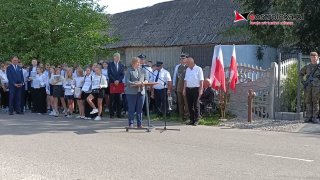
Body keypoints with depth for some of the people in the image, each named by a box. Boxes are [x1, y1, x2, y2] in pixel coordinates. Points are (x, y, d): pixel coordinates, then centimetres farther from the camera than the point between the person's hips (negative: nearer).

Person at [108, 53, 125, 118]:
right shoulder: (110, 65, 5)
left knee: (118, 99, 2)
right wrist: (114, 81, -12)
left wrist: (118, 80, -9)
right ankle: (111, 113, 1)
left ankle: (118, 113, 5)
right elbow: (109, 74, -2)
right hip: (112, 83, -2)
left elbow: (122, 74, 6)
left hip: (119, 83, 2)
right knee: (112, 99, -2)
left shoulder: (121, 65, 13)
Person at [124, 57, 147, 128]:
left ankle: (139, 124, 13)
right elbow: (127, 81, -9)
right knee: (131, 109, -1)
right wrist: (135, 84, -21)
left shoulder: (142, 70, 14)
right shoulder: (129, 70, -1)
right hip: (131, 92, -4)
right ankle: (131, 124, 6)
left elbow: (146, 79, 14)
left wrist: (144, 82, -10)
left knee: (140, 109, 6)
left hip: (141, 92, 4)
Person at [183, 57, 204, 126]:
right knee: (190, 105, 8)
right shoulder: (187, 69, 14)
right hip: (188, 89, 6)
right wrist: (184, 89, 11)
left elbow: (201, 80, -7)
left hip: (195, 89, -6)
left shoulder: (198, 69, -4)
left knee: (196, 105, -2)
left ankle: (196, 120, 3)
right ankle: (192, 120, 16)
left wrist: (201, 90, -13)